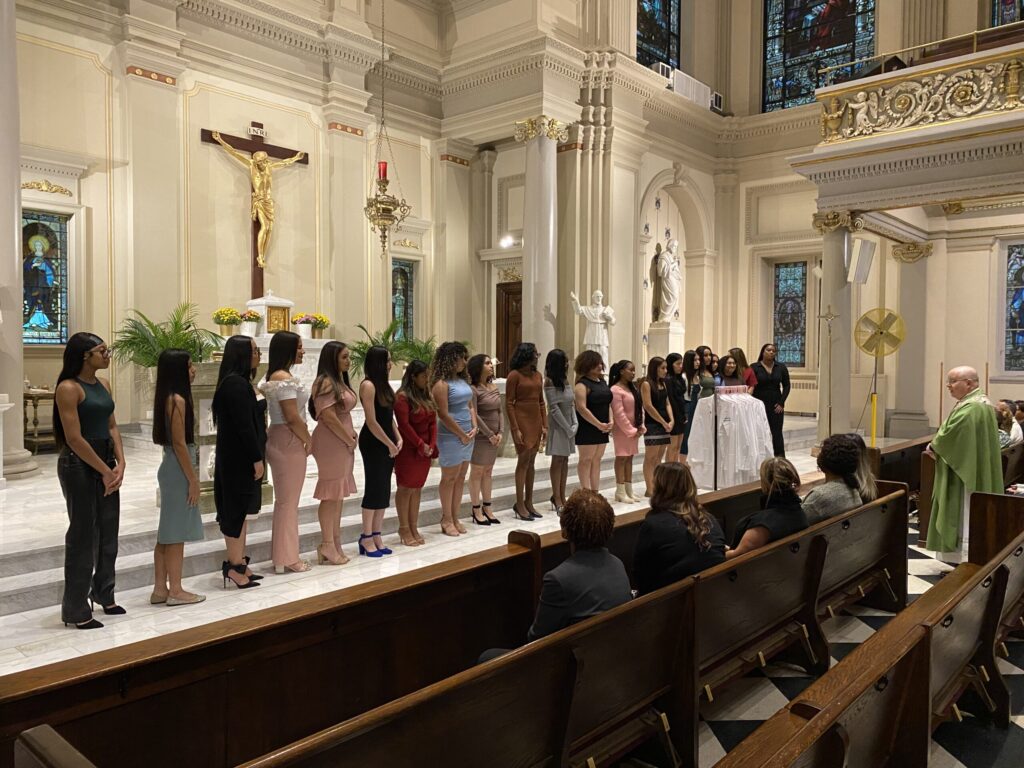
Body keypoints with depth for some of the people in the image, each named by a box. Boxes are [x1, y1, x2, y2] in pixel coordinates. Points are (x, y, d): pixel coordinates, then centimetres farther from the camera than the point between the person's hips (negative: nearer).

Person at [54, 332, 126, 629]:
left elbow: (112, 426, 9)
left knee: (108, 531, 15)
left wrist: (119, 464, -4)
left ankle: (103, 594, 32)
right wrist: (105, 471, -15)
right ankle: (76, 609, 14)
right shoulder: (68, 388, -15)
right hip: (79, 465, -8)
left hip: (106, 461, 8)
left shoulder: (103, 384, 8)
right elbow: (74, 438, -18)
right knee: (83, 534, 1)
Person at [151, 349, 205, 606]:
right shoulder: (177, 400, -17)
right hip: (179, 470, -10)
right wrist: (193, 479, -16)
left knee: (168, 531, 13)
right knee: (176, 532, -2)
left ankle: (160, 589, 19)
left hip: (173, 468, 10)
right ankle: (175, 591, 7)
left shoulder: (170, 398, 12)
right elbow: (179, 443, -19)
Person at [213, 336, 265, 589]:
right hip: (239, 459, -10)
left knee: (240, 510, 14)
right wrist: (257, 458, -19)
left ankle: (239, 563, 22)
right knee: (237, 510, -2)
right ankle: (234, 565, 7)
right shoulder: (236, 383, -18)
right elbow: (244, 425, -21)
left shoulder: (237, 382, 14)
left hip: (238, 457, 10)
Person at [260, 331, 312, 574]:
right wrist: (309, 440, -8)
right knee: (289, 502, -1)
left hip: (277, 439, 10)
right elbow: (292, 417, -21)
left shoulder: (271, 377, 13)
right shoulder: (285, 378, -17)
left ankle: (282, 554, 25)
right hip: (289, 442, -10)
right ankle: (287, 559, 7)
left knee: (284, 500, 17)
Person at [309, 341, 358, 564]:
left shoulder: (341, 381, 15)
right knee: (331, 493, -4)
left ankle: (335, 544, 19)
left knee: (339, 493, 12)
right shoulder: (325, 382, -14)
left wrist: (352, 434, 5)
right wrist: (349, 440, -11)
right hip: (331, 443, -10)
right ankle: (328, 546, 5)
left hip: (343, 443, 10)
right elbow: (329, 417, -19)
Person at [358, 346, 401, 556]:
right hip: (373, 443, -8)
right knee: (375, 488, -2)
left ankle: (376, 536, 18)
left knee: (384, 490, 10)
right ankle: (367, 537, 9)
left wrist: (398, 439, 2)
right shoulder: (368, 385, -13)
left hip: (387, 443, 8)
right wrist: (389, 444, -12)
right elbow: (372, 421, -16)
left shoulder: (384, 384, 12)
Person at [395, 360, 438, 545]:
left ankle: (413, 528, 16)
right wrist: (421, 445, -14)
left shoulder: (426, 395, 11)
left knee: (417, 488, 10)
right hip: (408, 448, -7)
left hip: (425, 449, 7)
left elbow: (432, 422, 10)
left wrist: (431, 445, -2)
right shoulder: (402, 397, -12)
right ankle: (404, 529, 7)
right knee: (406, 488, -1)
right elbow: (404, 425, -17)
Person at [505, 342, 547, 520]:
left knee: (531, 462, 9)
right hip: (521, 420, -6)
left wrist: (544, 425, 8)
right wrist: (515, 428, -15)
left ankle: (529, 502, 17)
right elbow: (509, 403, -10)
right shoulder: (514, 375, -8)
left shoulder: (537, 375, 11)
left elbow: (541, 402, 14)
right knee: (523, 460, -5)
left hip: (536, 420, 6)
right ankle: (520, 504, 2)